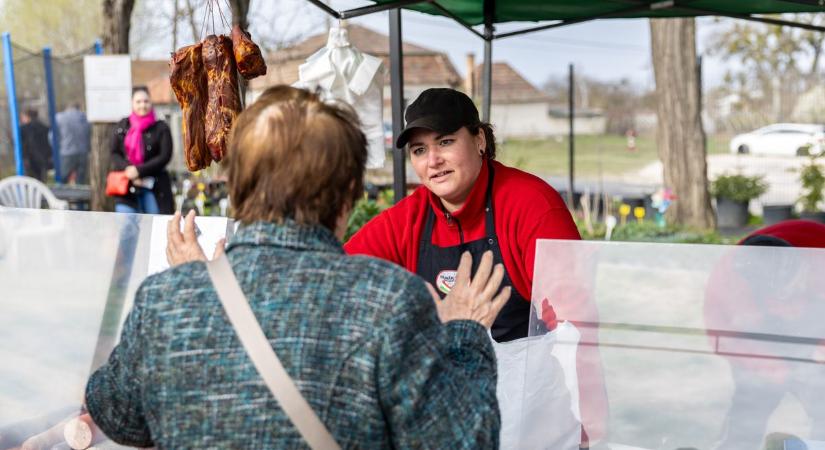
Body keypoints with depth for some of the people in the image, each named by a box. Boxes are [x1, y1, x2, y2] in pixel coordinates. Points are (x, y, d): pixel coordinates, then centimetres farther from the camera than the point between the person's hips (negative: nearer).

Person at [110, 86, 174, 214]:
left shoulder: (161, 128, 2)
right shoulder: (122, 126, 11)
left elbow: (165, 156, -6)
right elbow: (114, 153, 8)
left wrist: (140, 170, -14)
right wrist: (128, 169, -11)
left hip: (154, 188, -2)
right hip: (127, 188, 2)